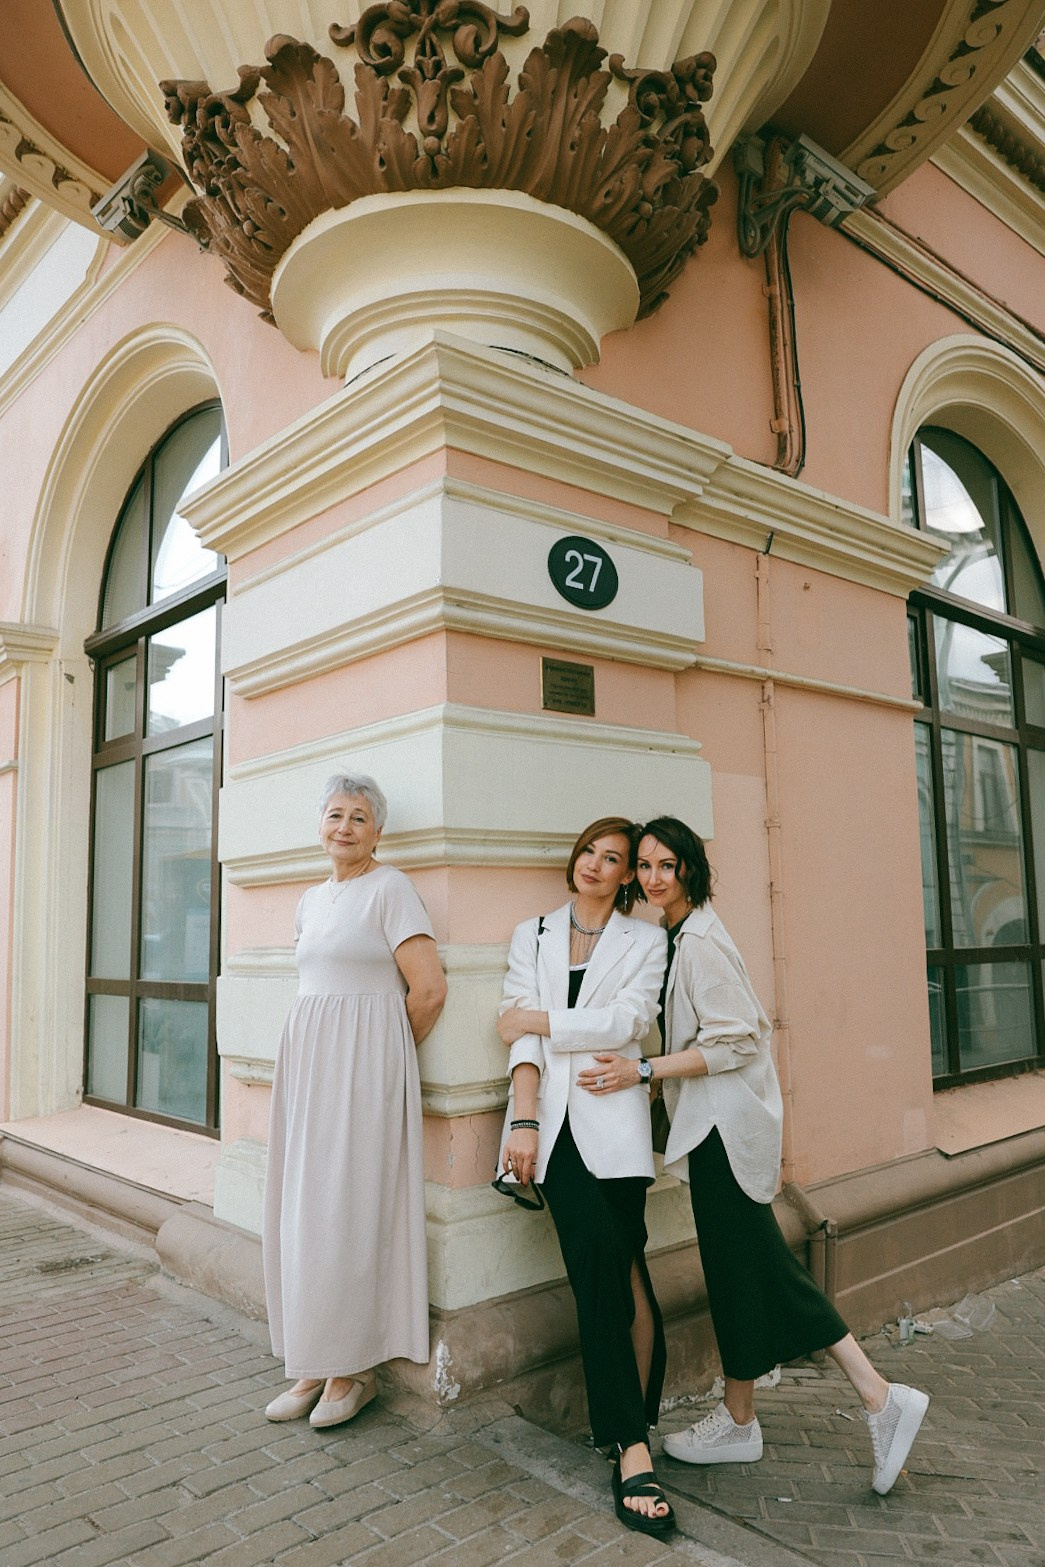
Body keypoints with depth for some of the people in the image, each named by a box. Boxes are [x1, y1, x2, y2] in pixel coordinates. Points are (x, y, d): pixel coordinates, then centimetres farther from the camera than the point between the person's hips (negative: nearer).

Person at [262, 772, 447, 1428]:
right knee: (303, 1213, 9)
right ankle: (314, 1366, 22)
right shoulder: (313, 899, 14)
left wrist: (387, 1052, -1)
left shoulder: (390, 887, -9)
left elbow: (429, 988, -14)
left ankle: (352, 1369, 15)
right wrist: (316, 1049, 14)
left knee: (348, 1214, -2)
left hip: (365, 1067, -7)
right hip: (309, 1064, 7)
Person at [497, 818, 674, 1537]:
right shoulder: (533, 934, 14)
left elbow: (626, 1020, -5)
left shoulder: (646, 940, 11)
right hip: (551, 1116, 0)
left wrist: (537, 1020, -4)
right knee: (605, 1262, -11)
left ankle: (630, 1437, 13)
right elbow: (521, 1034, 3)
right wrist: (523, 1120, -8)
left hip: (612, 1113, 0)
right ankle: (634, 1448, -4)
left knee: (614, 1266, -5)